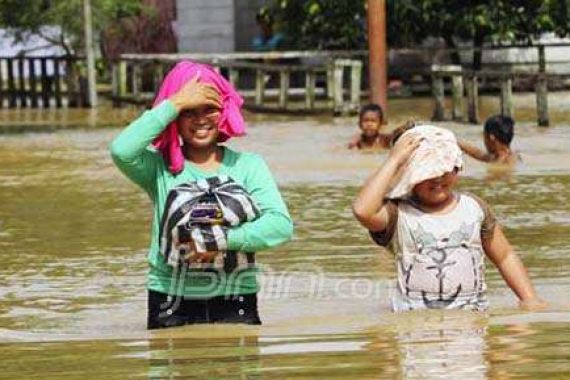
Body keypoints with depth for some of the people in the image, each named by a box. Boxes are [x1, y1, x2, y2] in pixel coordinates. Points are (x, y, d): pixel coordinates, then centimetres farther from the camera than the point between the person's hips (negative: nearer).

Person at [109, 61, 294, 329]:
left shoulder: (248, 165, 9)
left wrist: (220, 240, -13)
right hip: (172, 309, -1)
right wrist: (175, 104, -10)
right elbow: (122, 151, -17)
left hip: (235, 307, 1)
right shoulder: (160, 167, 5)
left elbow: (281, 225, -3)